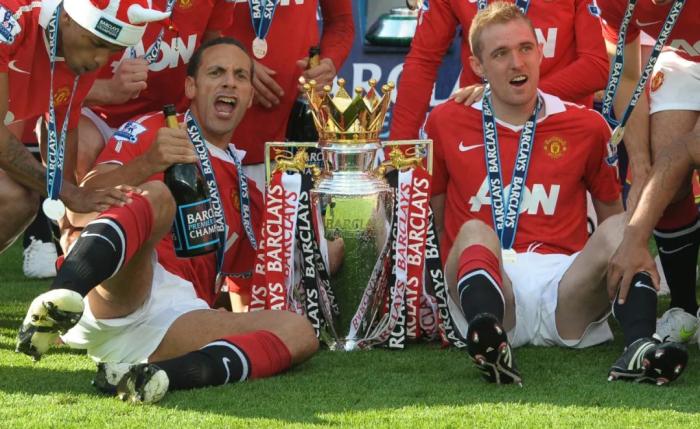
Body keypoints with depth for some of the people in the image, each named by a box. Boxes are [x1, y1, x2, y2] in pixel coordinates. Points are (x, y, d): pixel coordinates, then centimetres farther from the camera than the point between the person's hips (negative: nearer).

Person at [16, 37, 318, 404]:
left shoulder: (239, 177, 33)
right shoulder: (151, 131, 16)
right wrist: (145, 165, -16)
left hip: (179, 315, 5)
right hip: (115, 292, -4)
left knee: (298, 332, -17)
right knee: (156, 195, -30)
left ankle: (155, 376, -41)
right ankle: (57, 303, -60)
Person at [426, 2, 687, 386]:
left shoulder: (585, 127, 14)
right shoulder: (446, 123, 12)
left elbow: (610, 209, 20)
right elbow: (430, 217, 18)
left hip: (565, 299, 1)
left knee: (619, 228, -24)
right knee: (475, 232, -32)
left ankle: (639, 348, -48)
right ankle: (491, 347, -63)